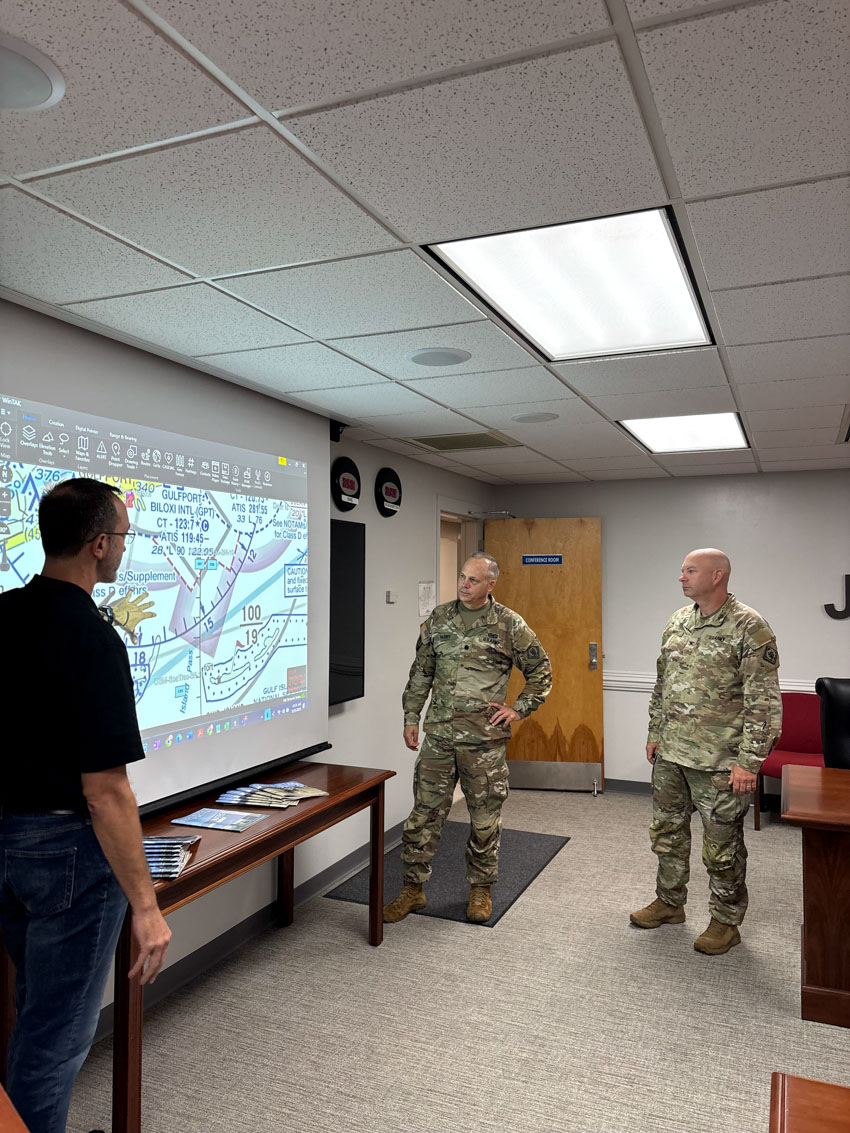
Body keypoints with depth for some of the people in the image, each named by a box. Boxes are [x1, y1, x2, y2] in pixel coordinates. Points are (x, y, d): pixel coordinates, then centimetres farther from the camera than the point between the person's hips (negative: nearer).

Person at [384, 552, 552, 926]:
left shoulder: (509, 624, -3)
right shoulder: (439, 618, 6)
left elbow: (541, 670, 6)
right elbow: (420, 673, 12)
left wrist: (518, 709, -2)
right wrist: (411, 718, 8)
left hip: (484, 738, -2)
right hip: (438, 734, 2)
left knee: (485, 818, 9)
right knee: (424, 812, 6)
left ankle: (480, 890, 28)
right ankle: (412, 889, 21)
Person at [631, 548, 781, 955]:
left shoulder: (749, 627, -14)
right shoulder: (678, 621, 7)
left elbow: (763, 701, -15)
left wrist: (749, 761, -17)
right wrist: (655, 733, 15)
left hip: (718, 761, -7)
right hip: (670, 754, 7)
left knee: (722, 844, 7)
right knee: (667, 831, 18)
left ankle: (725, 922, 26)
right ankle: (670, 903, 37)